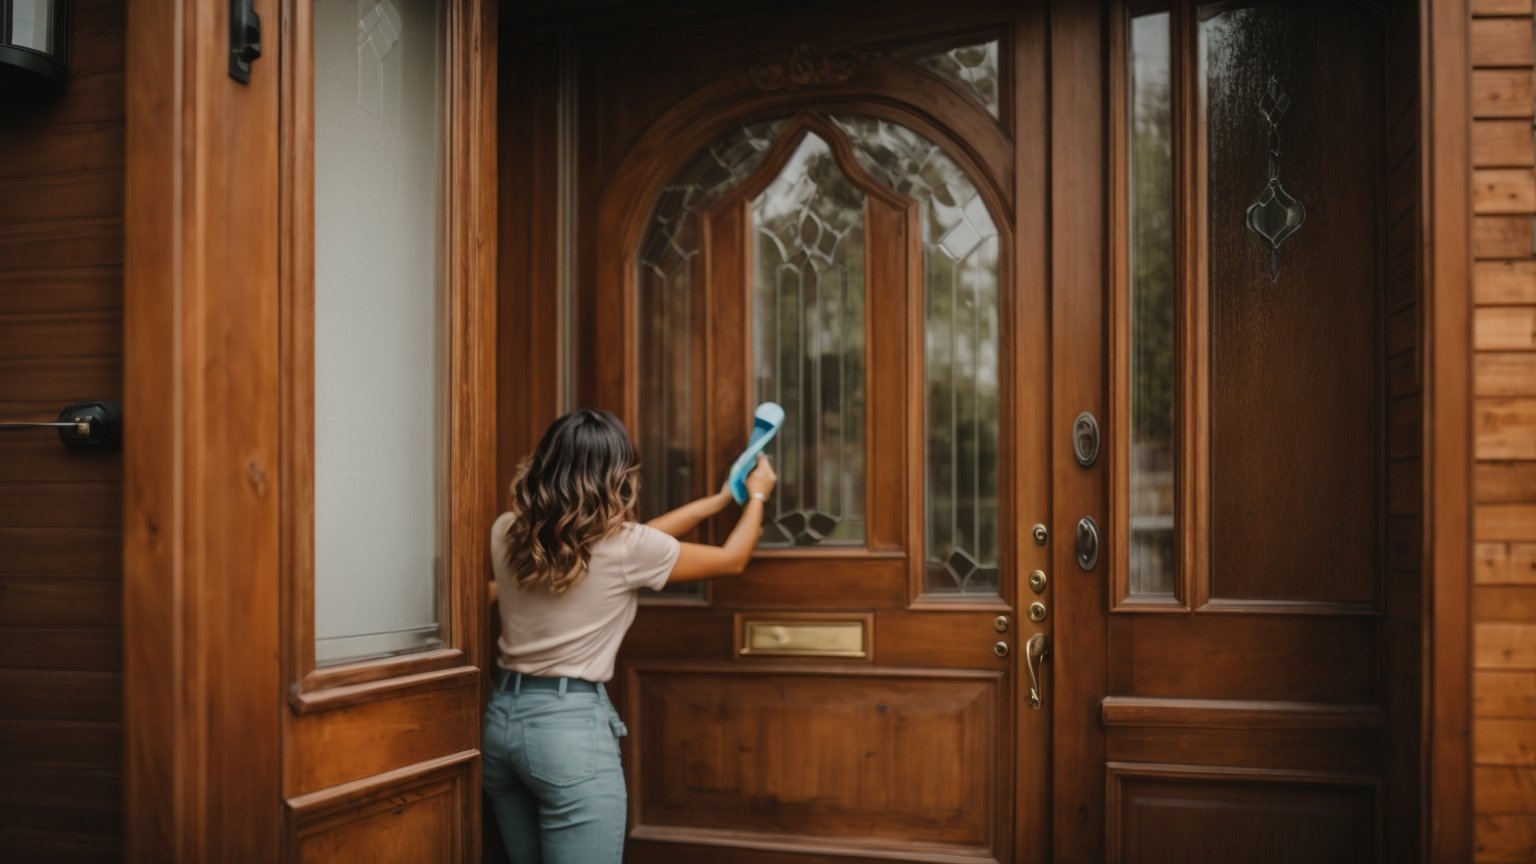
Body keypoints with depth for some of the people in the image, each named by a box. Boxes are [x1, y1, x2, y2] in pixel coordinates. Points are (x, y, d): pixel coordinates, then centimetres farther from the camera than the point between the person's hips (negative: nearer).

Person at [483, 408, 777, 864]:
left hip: (503, 717, 7)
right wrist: (756, 495, 24)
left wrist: (720, 499, 21)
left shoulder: (507, 533, 4)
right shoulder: (624, 548, -12)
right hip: (571, 725, -7)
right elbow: (731, 560, 5)